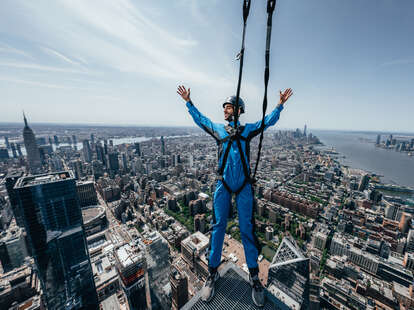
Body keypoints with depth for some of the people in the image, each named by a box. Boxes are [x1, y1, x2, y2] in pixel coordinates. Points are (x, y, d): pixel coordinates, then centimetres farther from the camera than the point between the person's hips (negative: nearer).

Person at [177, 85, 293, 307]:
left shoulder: (248, 129, 11)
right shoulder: (217, 128, 13)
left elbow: (269, 120, 15)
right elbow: (199, 119, 25)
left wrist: (280, 104, 6)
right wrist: (188, 102, 29)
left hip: (244, 185, 0)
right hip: (223, 184, 1)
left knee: (246, 228, 7)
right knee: (218, 226, 7)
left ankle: (254, 275, 29)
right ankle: (213, 272, 27)